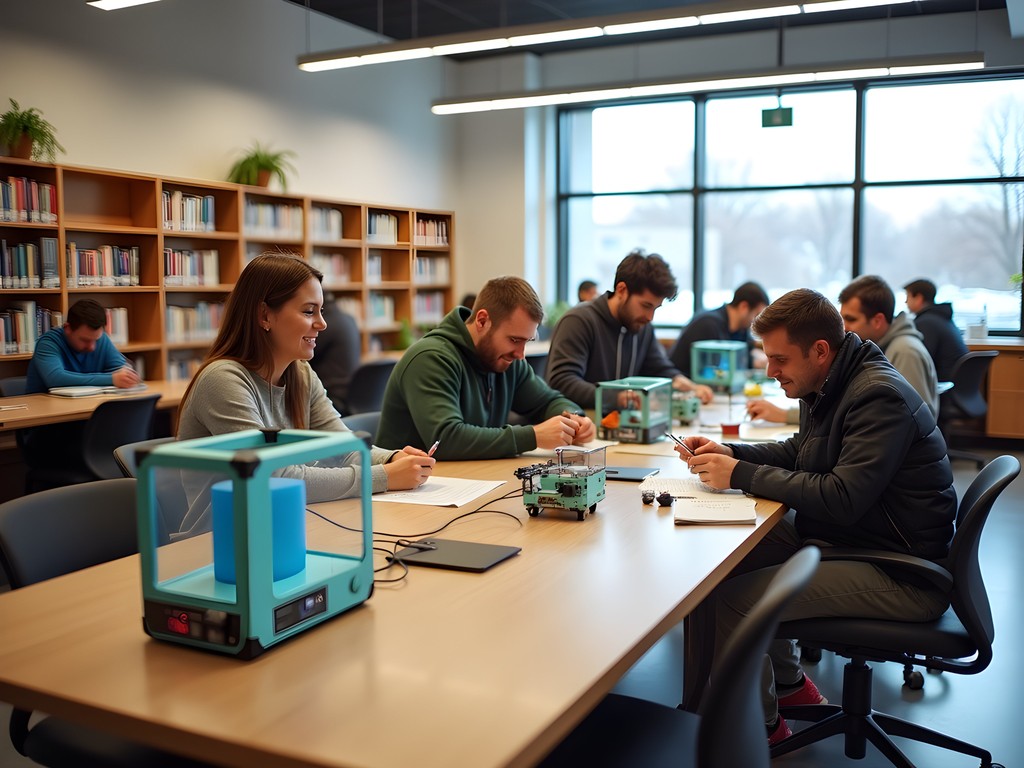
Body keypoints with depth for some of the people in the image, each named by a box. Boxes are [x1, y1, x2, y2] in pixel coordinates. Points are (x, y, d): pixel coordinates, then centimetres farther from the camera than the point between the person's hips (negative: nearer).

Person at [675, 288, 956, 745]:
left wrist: (741, 475, -21)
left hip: (904, 577, -10)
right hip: (847, 540, 10)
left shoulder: (878, 397, -21)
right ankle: (790, 686, 24)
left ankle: (762, 726, 6)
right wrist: (729, 453, 4)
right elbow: (799, 453, 22)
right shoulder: (833, 387, 9)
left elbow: (841, 499, -29)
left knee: (730, 600, -20)